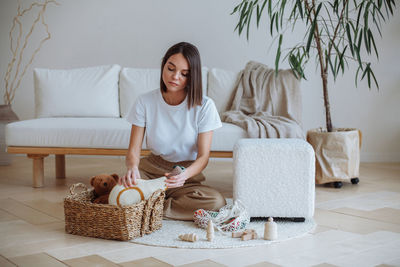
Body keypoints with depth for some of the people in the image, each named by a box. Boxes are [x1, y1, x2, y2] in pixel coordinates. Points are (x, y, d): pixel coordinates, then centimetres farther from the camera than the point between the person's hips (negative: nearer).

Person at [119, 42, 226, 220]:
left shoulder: (204, 106, -9)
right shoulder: (145, 102, -5)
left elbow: (203, 156, -11)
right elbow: (133, 150, -6)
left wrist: (184, 175, -33)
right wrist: (132, 167, -32)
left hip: (187, 174, 1)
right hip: (151, 169, -1)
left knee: (216, 202, -31)